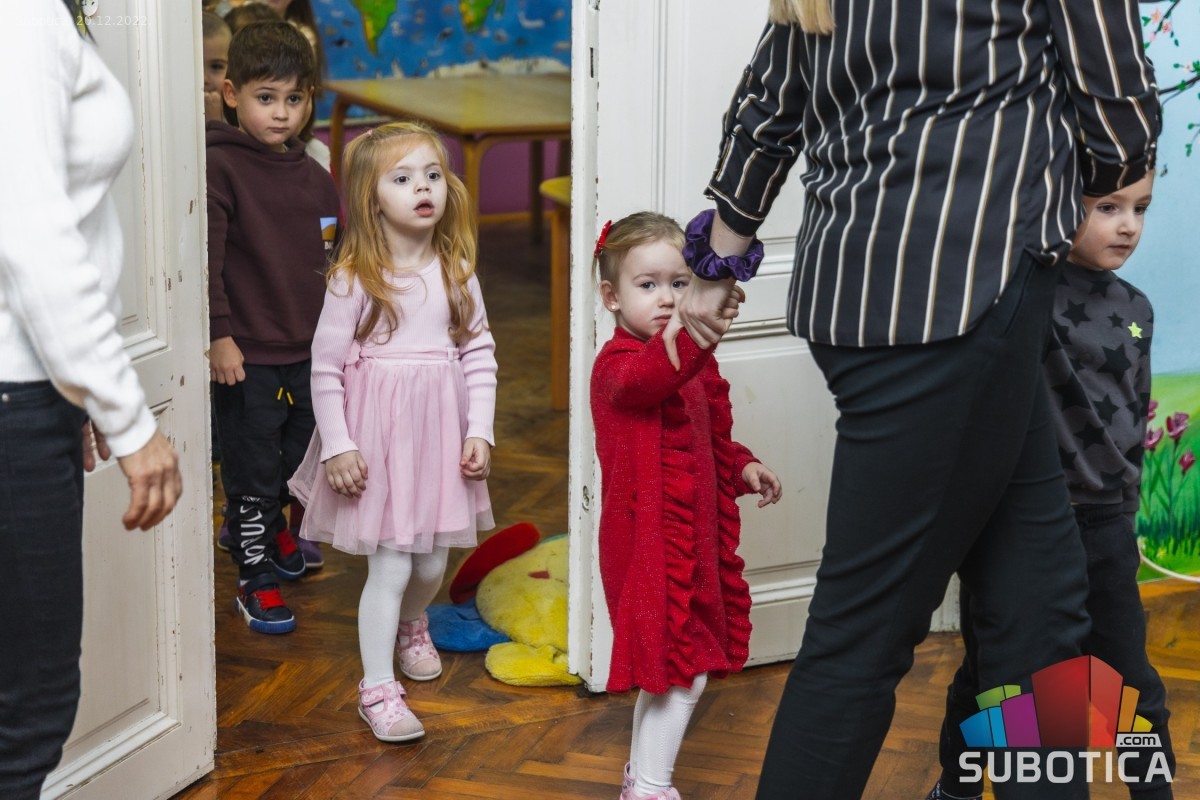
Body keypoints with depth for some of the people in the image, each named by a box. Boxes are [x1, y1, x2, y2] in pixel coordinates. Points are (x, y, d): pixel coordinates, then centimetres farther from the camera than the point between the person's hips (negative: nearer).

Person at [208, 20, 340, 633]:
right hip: (247, 353, -6)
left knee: (300, 457, 18)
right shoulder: (220, 168, -11)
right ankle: (255, 576, 13)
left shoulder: (316, 178, 9)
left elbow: (334, 263, 18)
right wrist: (218, 335, -18)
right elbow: (206, 258, -15)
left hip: (309, 351, 6)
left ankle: (273, 530, 42)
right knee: (250, 470, 2)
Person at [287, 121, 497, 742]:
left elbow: (480, 353, 7)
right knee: (390, 565, -5)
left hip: (440, 434, 4)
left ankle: (411, 626, 47)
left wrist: (479, 431, 1)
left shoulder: (457, 271, 2)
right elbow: (325, 367, -7)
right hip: (378, 436, -4)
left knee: (433, 561, 15)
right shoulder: (355, 279, -10)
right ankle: (378, 687, 7)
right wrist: (337, 445, -10)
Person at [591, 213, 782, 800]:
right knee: (680, 671, -8)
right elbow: (650, 376, -43)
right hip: (647, 542, -9)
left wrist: (742, 468, 6)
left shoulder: (698, 365, 10)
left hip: (695, 538, 9)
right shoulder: (617, 364, -18)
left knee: (670, 671, 19)